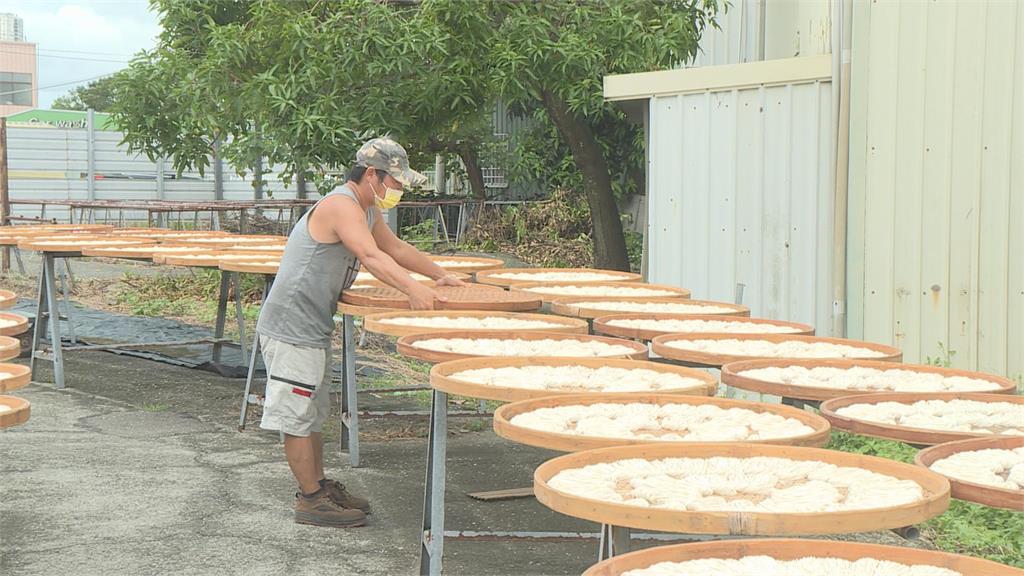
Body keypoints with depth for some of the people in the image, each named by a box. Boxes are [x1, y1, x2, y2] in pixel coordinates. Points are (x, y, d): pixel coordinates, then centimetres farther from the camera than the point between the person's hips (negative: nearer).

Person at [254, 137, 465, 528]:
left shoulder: (366, 211, 13)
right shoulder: (341, 206, -21)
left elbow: (396, 248, 26)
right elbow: (371, 257, -36)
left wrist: (440, 276, 23)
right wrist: (412, 290, -47)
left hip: (313, 329, 11)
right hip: (291, 328, -11)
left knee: (312, 414, 19)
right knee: (298, 416, -3)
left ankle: (318, 486, 30)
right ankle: (311, 501, 2)